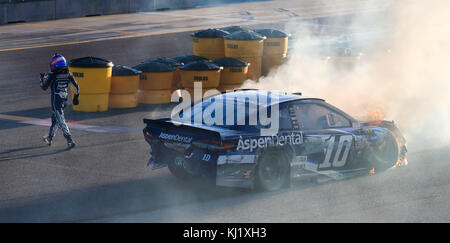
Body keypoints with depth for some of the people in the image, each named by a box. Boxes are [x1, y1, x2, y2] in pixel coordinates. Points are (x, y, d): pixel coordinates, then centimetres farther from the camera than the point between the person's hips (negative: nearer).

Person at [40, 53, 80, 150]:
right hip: (64, 99, 7)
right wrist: (76, 97, 14)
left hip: (55, 100, -6)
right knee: (55, 118, 22)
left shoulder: (52, 75, -14)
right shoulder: (68, 74, 1)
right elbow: (76, 87, 2)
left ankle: (70, 141, -15)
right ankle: (49, 139, 35)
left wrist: (42, 78, 15)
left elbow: (44, 87, -4)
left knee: (61, 121, -5)